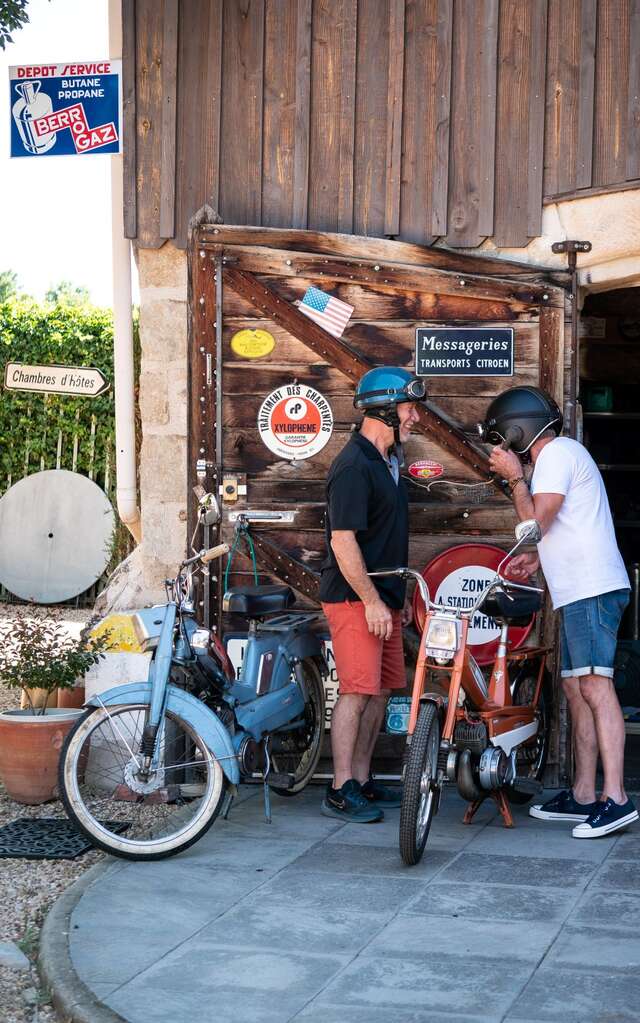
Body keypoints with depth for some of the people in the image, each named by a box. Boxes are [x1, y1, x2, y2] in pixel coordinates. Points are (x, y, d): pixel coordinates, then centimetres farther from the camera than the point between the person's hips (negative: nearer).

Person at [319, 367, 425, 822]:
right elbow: (343, 540, -19)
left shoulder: (388, 461, 17)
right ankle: (340, 792, -5)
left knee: (381, 690, 11)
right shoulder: (354, 465, -15)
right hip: (354, 597, -10)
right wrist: (371, 601, -20)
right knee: (358, 690, -10)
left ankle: (362, 781, 19)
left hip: (382, 598, 10)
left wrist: (399, 596, 23)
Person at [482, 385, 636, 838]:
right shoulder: (560, 454, 24)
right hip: (581, 590, 11)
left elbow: (537, 520, -15)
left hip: (591, 589, -11)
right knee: (576, 687, 11)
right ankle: (583, 795, 15)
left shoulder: (556, 453, -8)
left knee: (594, 685, -16)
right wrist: (538, 558, 19)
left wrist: (515, 477, -4)